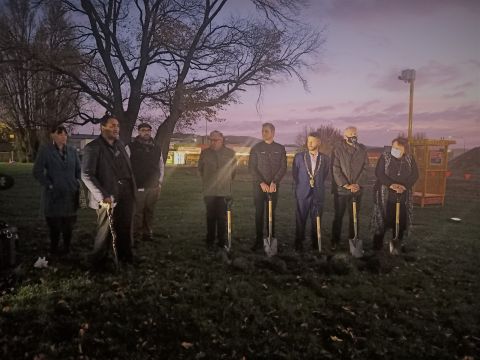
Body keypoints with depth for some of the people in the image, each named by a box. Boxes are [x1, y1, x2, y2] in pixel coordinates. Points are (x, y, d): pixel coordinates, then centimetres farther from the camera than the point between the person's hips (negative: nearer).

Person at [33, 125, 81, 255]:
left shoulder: (72, 151, 7)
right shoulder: (45, 150, -4)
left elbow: (79, 169, 16)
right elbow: (37, 172, -6)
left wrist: (77, 184, 4)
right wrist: (49, 185, -12)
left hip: (71, 194, 3)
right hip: (54, 195, -3)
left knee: (69, 223, 10)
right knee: (54, 224, 6)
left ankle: (66, 248, 25)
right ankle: (54, 249, 23)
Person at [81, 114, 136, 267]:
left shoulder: (120, 144, 14)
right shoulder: (93, 148, -7)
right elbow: (86, 175, -12)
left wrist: (133, 188, 9)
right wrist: (103, 196, -18)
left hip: (126, 195, 6)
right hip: (109, 198, -5)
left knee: (125, 230, 12)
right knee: (105, 232, 5)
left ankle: (126, 258, 28)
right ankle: (99, 262, 23)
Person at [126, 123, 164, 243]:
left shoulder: (157, 148, 12)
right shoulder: (131, 147, -1)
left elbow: (161, 165, 19)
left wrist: (160, 181, 13)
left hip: (153, 187, 4)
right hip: (138, 187, -4)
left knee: (149, 211, 10)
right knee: (137, 212, -3)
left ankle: (148, 233, 21)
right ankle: (136, 234, 9)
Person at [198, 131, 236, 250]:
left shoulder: (230, 153, 4)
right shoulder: (205, 153, 8)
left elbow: (233, 170, 14)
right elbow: (200, 168, 20)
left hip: (224, 191, -1)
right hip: (209, 191, 1)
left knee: (222, 217, -2)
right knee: (211, 216, 3)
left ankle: (221, 241, 7)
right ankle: (210, 241, 11)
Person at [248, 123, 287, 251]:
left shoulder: (280, 148, 7)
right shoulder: (256, 148, 4)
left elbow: (283, 167, 1)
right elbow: (252, 167, -2)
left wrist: (274, 182, -12)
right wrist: (261, 183, -12)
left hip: (273, 186, 1)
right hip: (259, 186, -1)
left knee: (271, 213, 4)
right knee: (259, 213, -1)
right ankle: (259, 241, 4)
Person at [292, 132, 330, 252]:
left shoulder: (325, 159, 3)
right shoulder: (299, 157, 1)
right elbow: (294, 174, 11)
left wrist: (317, 183, 13)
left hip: (318, 194, 1)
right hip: (303, 194, -1)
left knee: (316, 219, 6)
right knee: (300, 219, 3)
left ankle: (315, 243, 18)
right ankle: (299, 243, 13)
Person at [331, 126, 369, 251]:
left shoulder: (362, 149, 6)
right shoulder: (338, 149, -3)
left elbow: (365, 168, 3)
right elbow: (335, 170, -8)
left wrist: (358, 184, -9)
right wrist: (346, 185, -14)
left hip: (357, 188, 2)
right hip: (341, 189, -2)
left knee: (355, 216, 9)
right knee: (338, 216, 5)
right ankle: (335, 241, 15)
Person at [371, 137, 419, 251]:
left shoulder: (410, 159, 4)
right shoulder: (385, 157, -5)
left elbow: (415, 175, 2)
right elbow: (379, 173, -12)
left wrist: (405, 186, -15)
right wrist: (391, 184, -24)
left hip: (403, 196, 3)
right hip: (385, 196, -3)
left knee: (401, 221, 10)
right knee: (382, 220, 2)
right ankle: (377, 245, 15)